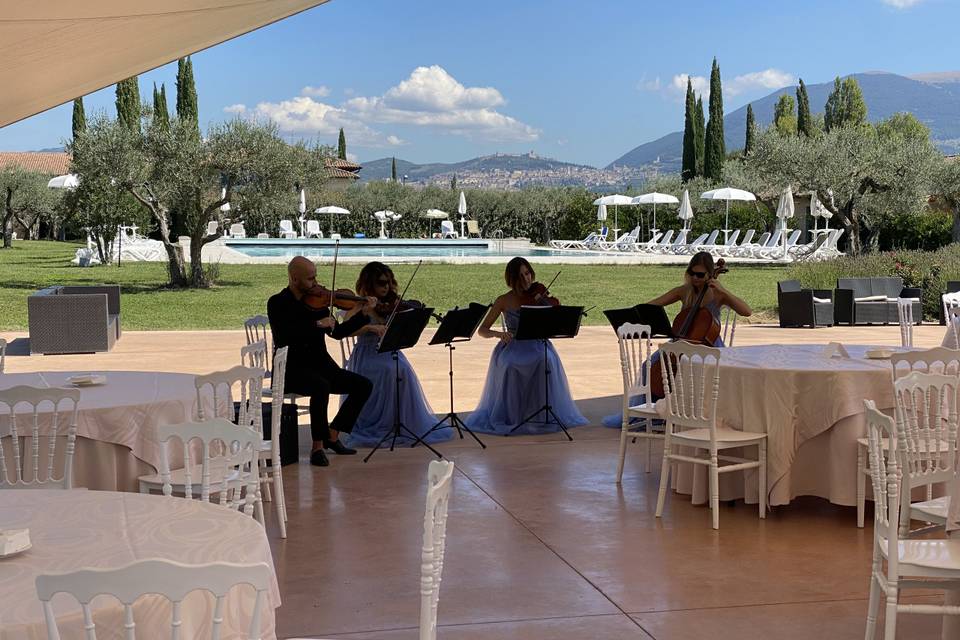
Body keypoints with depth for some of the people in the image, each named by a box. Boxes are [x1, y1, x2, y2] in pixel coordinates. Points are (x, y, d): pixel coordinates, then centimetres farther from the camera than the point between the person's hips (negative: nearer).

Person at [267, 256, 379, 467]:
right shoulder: (277, 303, -7)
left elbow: (337, 332, 14)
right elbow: (282, 336, -24)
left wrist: (363, 314, 3)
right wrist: (317, 324, -27)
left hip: (320, 365, 6)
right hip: (291, 370, -6)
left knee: (363, 385, -7)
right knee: (321, 387, -35)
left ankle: (332, 435, 4)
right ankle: (318, 446, -22)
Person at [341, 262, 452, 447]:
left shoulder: (391, 305, 9)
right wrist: (371, 328, -32)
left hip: (389, 353, 4)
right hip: (367, 354, -4)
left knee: (403, 371, -27)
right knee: (387, 371, -32)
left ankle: (406, 422, -15)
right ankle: (376, 426, -18)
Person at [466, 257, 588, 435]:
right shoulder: (504, 301, 0)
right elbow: (482, 330, -2)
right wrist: (498, 334, -22)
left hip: (536, 346, 1)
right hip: (512, 348, -1)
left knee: (546, 362, -34)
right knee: (509, 366, -36)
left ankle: (543, 413, -20)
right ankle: (509, 415, -17)